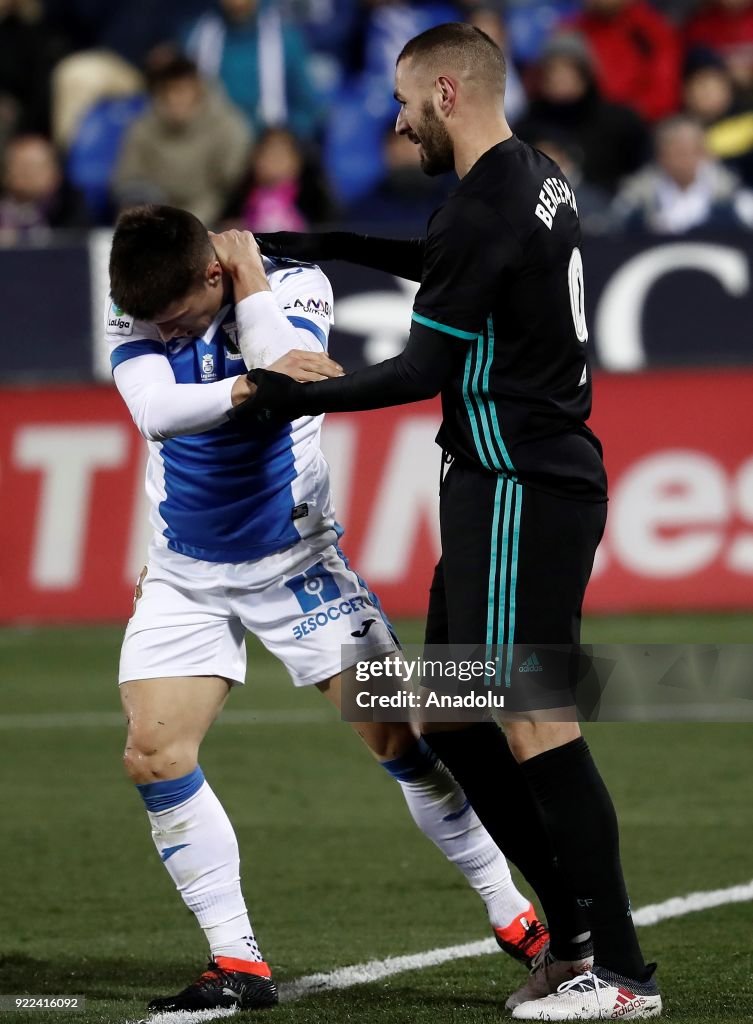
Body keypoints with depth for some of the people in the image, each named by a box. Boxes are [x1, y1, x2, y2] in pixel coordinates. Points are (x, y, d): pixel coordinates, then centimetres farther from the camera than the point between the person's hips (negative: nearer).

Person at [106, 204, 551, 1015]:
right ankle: (237, 963, -4)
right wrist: (249, 385, -46)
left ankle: (515, 919, 8)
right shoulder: (133, 317, -9)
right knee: (153, 756, -12)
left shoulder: (292, 286, -12)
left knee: (399, 738, -6)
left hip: (296, 562, -2)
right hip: (186, 575, 2)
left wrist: (250, 287, -22)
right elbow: (156, 412, -29)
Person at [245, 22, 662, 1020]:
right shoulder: (538, 180, 14)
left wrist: (301, 398, -2)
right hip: (522, 484, 10)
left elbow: (426, 367, -14)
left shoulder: (486, 206, -16)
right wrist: (328, 245, 36)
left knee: (535, 722, -11)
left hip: (520, 491, -10)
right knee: (447, 717, 12)